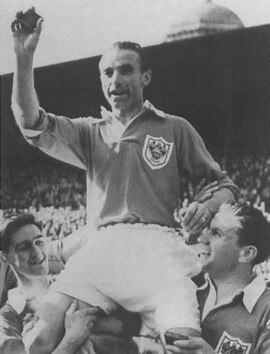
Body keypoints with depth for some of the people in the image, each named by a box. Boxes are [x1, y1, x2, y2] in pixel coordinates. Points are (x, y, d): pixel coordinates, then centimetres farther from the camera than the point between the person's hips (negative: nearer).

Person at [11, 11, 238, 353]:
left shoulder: (175, 129, 18)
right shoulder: (90, 132, 24)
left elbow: (225, 184, 19)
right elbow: (31, 122, 9)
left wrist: (208, 206, -5)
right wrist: (24, 57, -2)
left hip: (157, 246, -2)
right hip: (99, 249, 2)